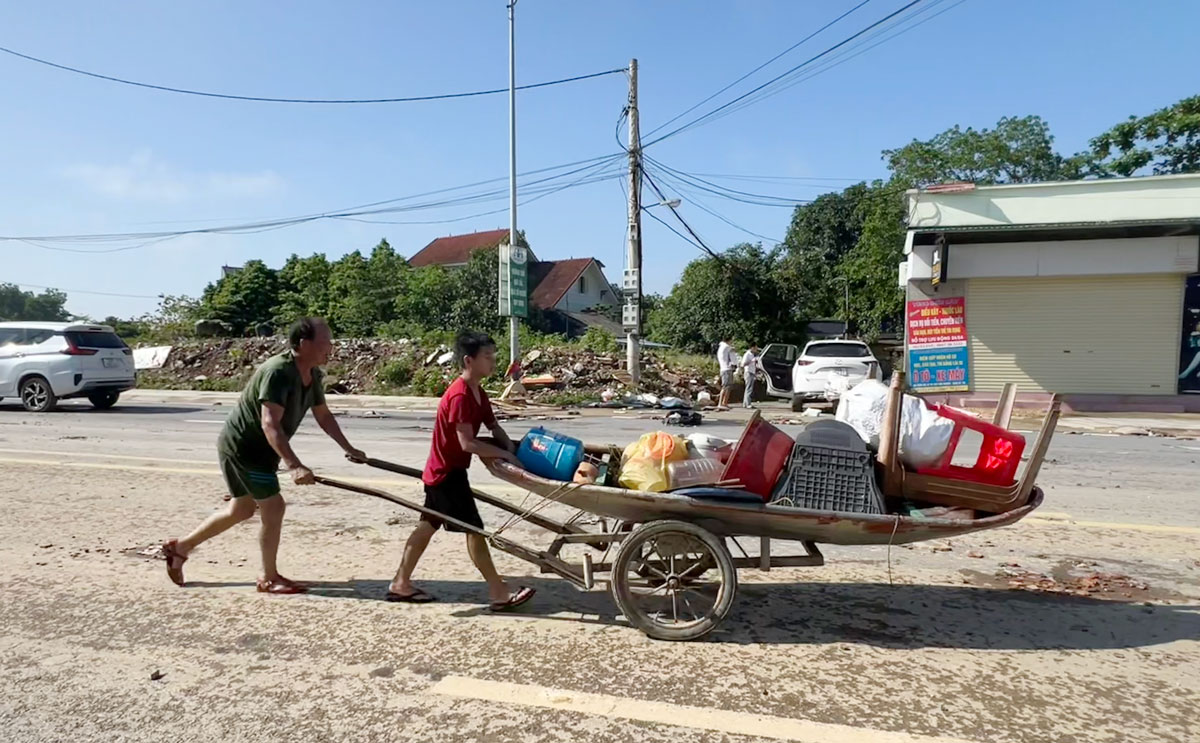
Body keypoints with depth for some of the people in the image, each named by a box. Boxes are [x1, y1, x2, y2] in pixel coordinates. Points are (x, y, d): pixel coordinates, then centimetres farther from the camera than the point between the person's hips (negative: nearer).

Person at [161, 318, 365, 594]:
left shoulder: (313, 375, -2)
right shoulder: (278, 372, -29)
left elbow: (323, 416, 10)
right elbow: (270, 424, -38)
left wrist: (348, 449, 5)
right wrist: (294, 465, -47)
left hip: (258, 449, 10)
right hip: (241, 447, -10)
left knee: (241, 510, 20)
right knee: (273, 507, -6)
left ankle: (180, 547, 37)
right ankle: (269, 579, 11)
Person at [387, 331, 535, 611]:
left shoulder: (478, 394, 7)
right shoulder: (460, 396, -24)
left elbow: (494, 427, 9)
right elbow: (468, 443, -28)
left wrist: (512, 449, -9)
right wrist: (506, 455, -23)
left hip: (441, 471, 10)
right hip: (447, 473, -10)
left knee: (428, 525, 16)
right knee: (474, 529, -5)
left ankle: (401, 584, 27)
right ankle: (499, 594, 2)